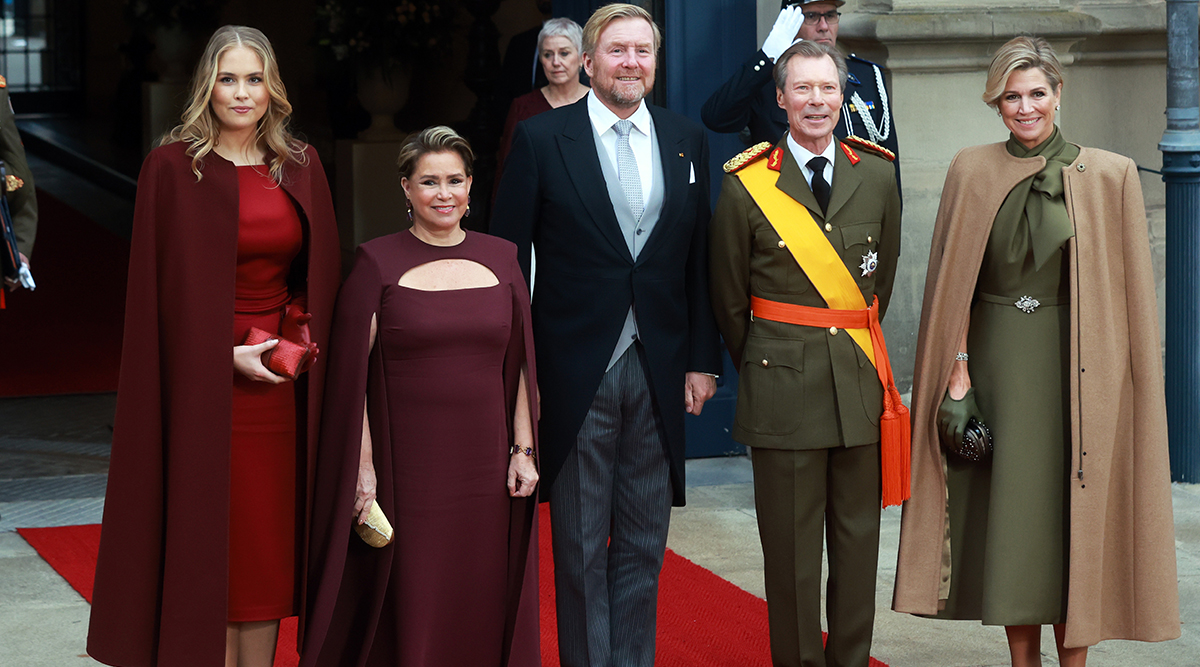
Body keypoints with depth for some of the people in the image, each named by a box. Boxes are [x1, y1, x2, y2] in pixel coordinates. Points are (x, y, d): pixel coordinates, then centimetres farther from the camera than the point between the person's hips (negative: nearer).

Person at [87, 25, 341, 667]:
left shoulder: (300, 167, 8)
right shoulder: (174, 167, -5)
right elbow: (165, 285, -7)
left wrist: (302, 338, -1)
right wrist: (229, 353, -14)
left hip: (282, 381, 4)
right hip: (205, 380, -4)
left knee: (269, 537, 7)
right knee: (212, 538, 0)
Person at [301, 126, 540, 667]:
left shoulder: (500, 258, 8)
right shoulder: (378, 263, -3)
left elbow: (519, 363, 11)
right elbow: (351, 374, -4)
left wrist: (524, 449, 5)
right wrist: (362, 465, -9)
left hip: (485, 469, 3)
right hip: (407, 469, -3)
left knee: (483, 604, 7)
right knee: (408, 609, 1)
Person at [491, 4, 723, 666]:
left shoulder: (686, 139, 8)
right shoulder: (541, 139, -2)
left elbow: (698, 259, 11)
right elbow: (509, 262, -3)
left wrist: (701, 358, 6)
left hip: (658, 374, 3)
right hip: (577, 374, -3)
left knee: (644, 546, 11)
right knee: (581, 549, 4)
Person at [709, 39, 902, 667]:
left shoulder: (876, 176, 6)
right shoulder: (745, 185, -2)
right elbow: (728, 298, 7)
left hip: (859, 379, 3)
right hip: (781, 381, -3)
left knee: (858, 538, 8)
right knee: (790, 544, 2)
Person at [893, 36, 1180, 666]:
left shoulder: (1109, 175, -1)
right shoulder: (971, 171, 4)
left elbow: (1128, 291, 0)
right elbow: (956, 285, 5)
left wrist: (1115, 385, -6)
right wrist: (959, 373, -3)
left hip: (1075, 367, -2)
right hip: (997, 366, 2)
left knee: (1071, 515, 1)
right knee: (1007, 514, 5)